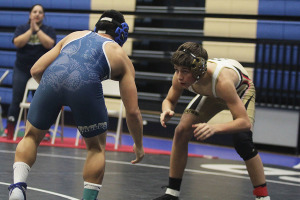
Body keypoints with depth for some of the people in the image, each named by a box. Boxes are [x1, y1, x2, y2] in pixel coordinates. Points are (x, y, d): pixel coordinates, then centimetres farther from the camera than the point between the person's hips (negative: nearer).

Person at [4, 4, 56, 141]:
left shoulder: (48, 30, 4)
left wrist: (37, 29, -15)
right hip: (22, 70, 1)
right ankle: (9, 130, 3)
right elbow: (17, 43, -12)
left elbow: (49, 44, -15)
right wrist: (31, 30, -14)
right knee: (16, 100, -2)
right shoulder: (21, 28, 6)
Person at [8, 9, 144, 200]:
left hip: (52, 77, 2)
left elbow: (36, 70, 27)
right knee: (97, 147, 22)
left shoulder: (74, 35, 35)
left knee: (31, 137, 23)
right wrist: (139, 146, 38)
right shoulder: (122, 57, 28)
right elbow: (133, 111, 24)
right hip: (85, 84, -2)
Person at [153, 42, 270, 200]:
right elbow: (169, 100, -10)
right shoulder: (181, 76, -32)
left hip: (240, 90, -5)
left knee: (241, 140, -26)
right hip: (211, 94, 5)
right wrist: (167, 112, -36)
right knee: (182, 131, -11)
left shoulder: (221, 80, -47)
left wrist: (215, 128, -65)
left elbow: (245, 122, -48)